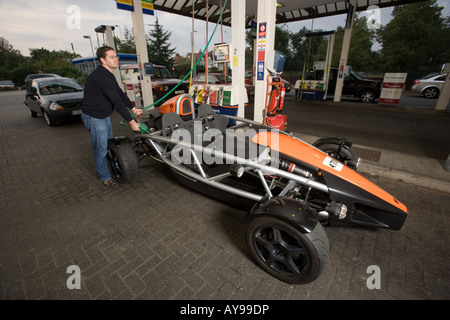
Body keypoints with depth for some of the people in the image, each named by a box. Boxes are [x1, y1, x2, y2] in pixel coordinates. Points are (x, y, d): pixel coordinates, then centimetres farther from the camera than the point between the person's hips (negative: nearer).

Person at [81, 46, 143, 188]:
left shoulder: (108, 74, 7)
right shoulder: (102, 77, -26)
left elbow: (120, 93, 12)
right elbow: (117, 102, -28)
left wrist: (133, 108, 9)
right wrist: (131, 121, -27)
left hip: (104, 116, 10)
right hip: (94, 117, -10)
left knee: (109, 144, 21)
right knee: (101, 149, 2)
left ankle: (111, 168, 41)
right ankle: (105, 177, 18)